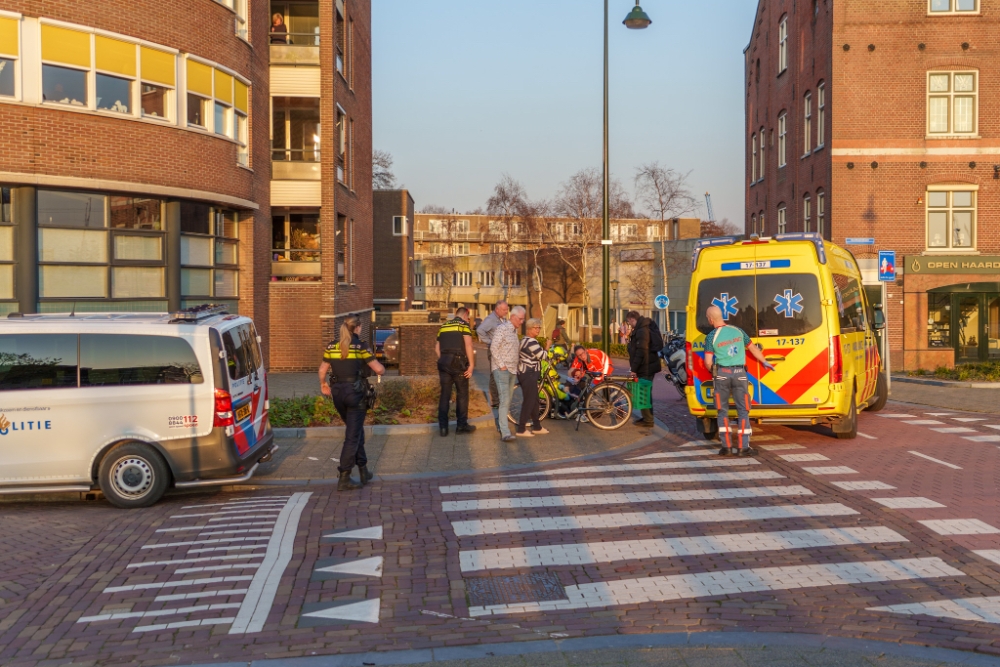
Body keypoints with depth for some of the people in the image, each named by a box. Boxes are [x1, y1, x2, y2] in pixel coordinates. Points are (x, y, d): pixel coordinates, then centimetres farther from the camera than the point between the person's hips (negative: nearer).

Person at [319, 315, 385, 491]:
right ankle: (344, 479, -3)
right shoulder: (360, 346, -8)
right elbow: (379, 369, -10)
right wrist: (381, 368, 14)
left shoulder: (331, 347, 5)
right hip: (355, 391, -5)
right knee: (353, 435, 0)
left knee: (356, 430, 22)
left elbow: (322, 370, 11)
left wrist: (323, 384, 31)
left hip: (337, 392, 5)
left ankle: (363, 470, 26)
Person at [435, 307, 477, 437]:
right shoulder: (463, 324, -1)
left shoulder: (443, 326, 17)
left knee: (445, 395, 7)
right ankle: (462, 425, 12)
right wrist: (471, 365, -11)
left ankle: (443, 427, 4)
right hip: (458, 362, -5)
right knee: (462, 394, 7)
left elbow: (437, 348, 17)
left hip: (444, 362, 5)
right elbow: (468, 345, -13)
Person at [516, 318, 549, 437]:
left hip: (524, 373, 11)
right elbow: (542, 356, -18)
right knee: (529, 401, -6)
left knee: (534, 400, 16)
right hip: (528, 375, -11)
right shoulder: (531, 342, -18)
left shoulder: (524, 340, 16)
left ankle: (537, 427, 25)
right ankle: (521, 429, -3)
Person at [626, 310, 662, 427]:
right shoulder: (642, 329, 15)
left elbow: (641, 352, -24)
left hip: (646, 369, -10)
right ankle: (647, 417, 26)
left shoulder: (642, 331, -19)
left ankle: (648, 420, -1)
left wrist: (634, 369, -21)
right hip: (648, 367, 10)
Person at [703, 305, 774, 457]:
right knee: (743, 411, 6)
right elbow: (753, 348, 16)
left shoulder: (711, 337, -6)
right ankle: (743, 447, 0)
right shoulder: (738, 331, 5)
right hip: (739, 374, 2)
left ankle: (727, 446, 5)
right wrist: (764, 362, 33)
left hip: (721, 374, -2)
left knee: (723, 411, 9)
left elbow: (708, 362, -9)